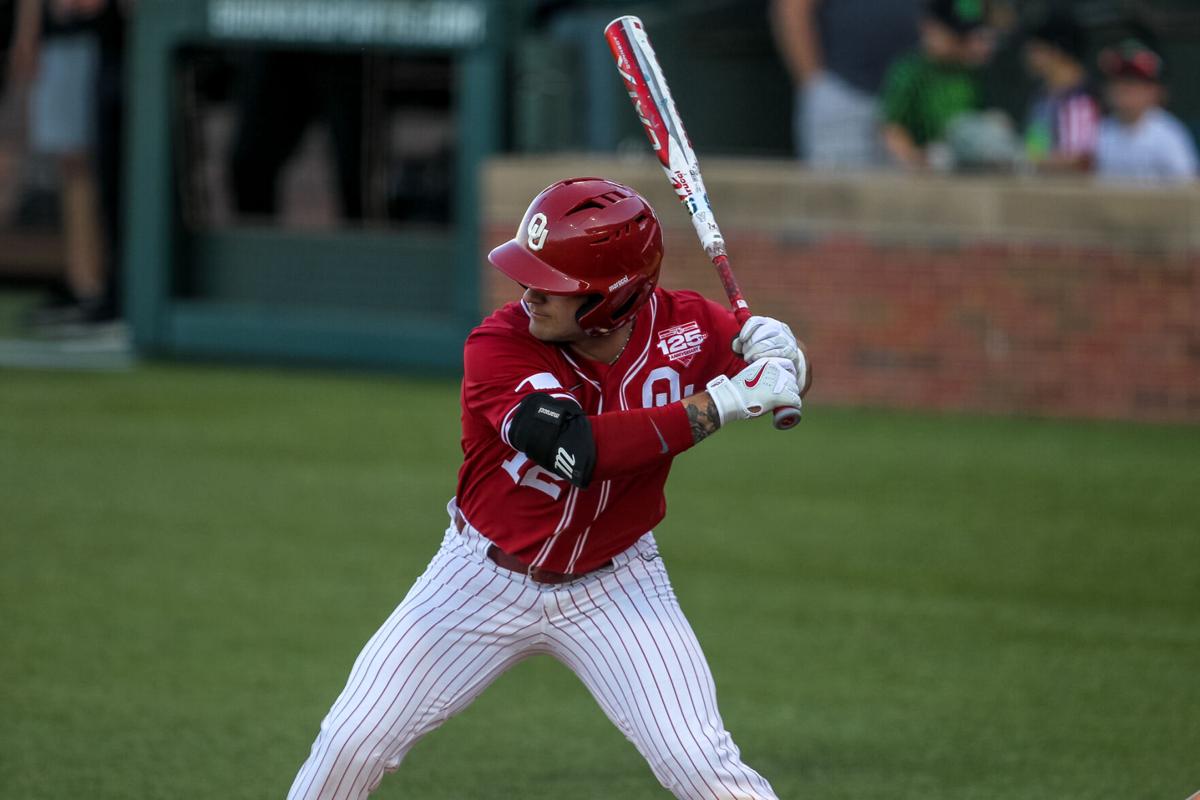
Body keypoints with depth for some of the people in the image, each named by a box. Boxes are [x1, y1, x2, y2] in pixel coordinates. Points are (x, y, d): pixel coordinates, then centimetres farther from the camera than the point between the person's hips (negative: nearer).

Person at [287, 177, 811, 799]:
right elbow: (578, 448, -40)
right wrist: (716, 404, -40)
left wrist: (777, 351, -23)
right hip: (487, 578, -1)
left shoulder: (684, 329, -15)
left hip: (614, 584, 1)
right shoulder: (499, 347, -25)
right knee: (353, 742, 1)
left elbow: (785, 387, 3)